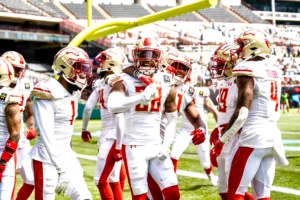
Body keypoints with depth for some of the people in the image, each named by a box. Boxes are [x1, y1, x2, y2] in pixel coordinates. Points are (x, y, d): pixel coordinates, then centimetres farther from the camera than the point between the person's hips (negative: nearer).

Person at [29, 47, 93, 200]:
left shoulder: (73, 93, 8)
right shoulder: (48, 95, -17)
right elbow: (46, 135, -19)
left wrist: (69, 161, 14)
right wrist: (61, 165, -17)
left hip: (66, 157, 8)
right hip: (47, 159, -8)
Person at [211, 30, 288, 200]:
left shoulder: (248, 70, -11)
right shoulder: (274, 72, 13)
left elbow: (242, 112, -17)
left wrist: (222, 140, -10)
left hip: (253, 139, -8)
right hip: (273, 136, 8)